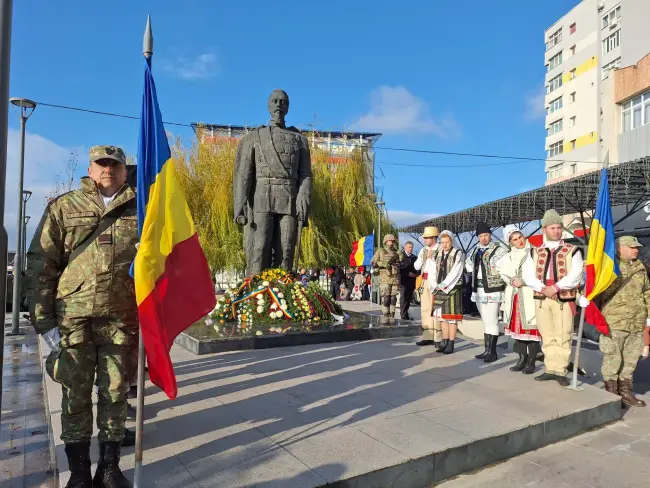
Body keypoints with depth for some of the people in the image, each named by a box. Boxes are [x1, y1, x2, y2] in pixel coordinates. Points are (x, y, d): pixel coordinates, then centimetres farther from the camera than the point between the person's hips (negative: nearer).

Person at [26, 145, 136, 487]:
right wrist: (42, 320, -4)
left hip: (122, 319, 1)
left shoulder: (139, 211, 8)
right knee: (76, 395, 8)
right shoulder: (64, 207, 6)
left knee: (115, 392, 9)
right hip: (73, 318, 0)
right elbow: (40, 266, 2)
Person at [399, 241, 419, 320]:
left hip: (412, 280, 5)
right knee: (403, 297, -5)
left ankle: (406, 313, 13)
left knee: (409, 297, 6)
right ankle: (403, 314, -2)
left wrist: (416, 274, -4)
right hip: (403, 280, -5)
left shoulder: (414, 257, 16)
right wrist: (408, 273, -15)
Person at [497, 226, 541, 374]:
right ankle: (522, 359, 16)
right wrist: (512, 281, -7)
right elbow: (504, 273, 11)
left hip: (530, 296, -5)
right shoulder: (508, 257, 17)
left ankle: (531, 361, 0)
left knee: (531, 328, -5)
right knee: (517, 327, 7)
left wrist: (522, 281, -13)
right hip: (514, 297, 6)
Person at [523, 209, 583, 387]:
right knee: (547, 337, 9)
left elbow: (575, 275, -9)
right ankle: (550, 369, 17)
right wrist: (543, 288, -14)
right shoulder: (535, 252, 11)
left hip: (564, 299, -3)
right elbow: (528, 275, 2)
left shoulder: (572, 251, 3)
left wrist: (555, 287, -18)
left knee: (562, 337, -2)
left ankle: (561, 371, 7)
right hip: (541, 299, 3)